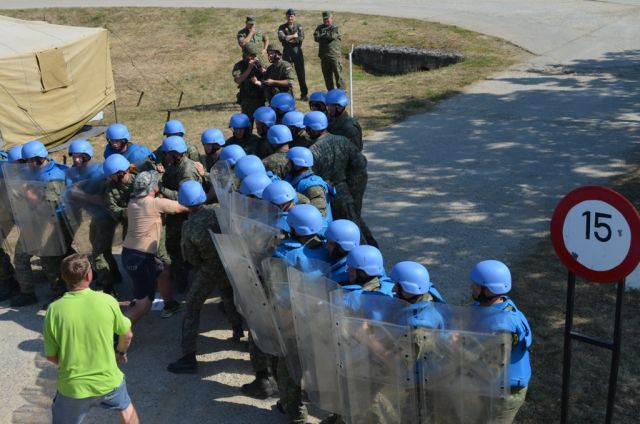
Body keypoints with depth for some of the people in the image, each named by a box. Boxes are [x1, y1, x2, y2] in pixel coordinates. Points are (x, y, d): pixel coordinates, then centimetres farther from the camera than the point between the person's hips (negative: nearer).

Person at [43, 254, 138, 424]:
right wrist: (121, 352, 24)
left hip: (73, 387, 0)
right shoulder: (107, 301, -14)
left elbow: (51, 356, -5)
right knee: (126, 407, 31)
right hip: (108, 380, 1)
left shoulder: (55, 310, -15)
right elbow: (127, 335, 2)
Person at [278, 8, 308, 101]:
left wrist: (288, 39, -11)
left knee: (301, 73, 0)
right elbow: (281, 37, -13)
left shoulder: (299, 27, 5)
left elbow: (301, 38, -11)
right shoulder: (282, 27, 6)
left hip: (297, 51, -1)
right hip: (287, 52, 1)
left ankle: (304, 94, 5)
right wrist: (293, 36, -10)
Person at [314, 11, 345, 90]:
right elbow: (316, 38, -2)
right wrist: (327, 37, -9)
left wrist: (322, 36, -2)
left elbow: (332, 36, -15)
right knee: (327, 76, 8)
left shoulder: (336, 28, 4)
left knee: (338, 75, -8)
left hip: (334, 55, -4)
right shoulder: (320, 27, 15)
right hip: (324, 56, 4)